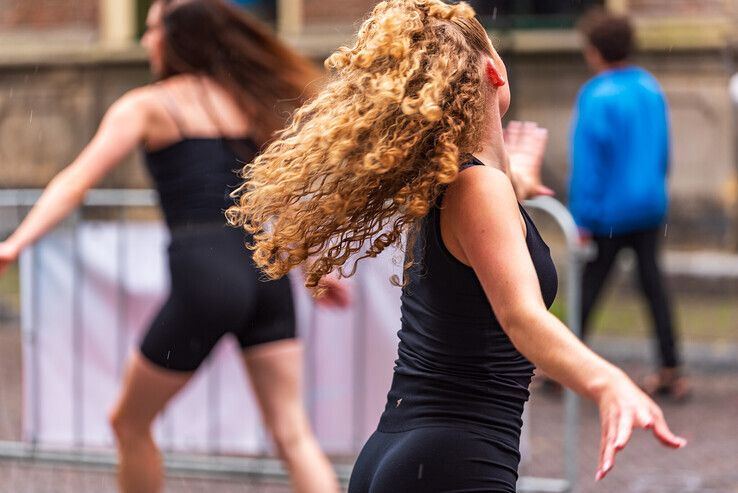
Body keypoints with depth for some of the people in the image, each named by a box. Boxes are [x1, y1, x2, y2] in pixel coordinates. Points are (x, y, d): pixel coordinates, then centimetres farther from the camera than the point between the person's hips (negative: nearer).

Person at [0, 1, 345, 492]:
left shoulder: (147, 106, 5)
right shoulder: (245, 99, 20)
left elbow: (76, 181, -6)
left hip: (203, 271, -5)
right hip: (266, 268, 5)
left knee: (129, 423, 14)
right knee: (292, 433, 3)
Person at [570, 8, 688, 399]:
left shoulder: (596, 98, -17)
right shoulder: (651, 88, 5)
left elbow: (588, 162, -17)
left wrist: (582, 218, -14)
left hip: (610, 212, -6)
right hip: (651, 206, 6)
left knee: (589, 286, 3)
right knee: (653, 283, 10)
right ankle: (671, 372, 10)